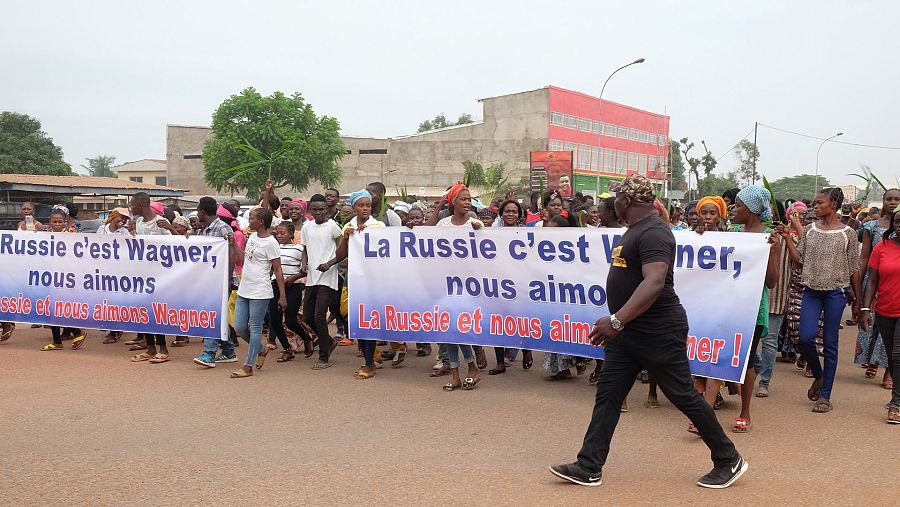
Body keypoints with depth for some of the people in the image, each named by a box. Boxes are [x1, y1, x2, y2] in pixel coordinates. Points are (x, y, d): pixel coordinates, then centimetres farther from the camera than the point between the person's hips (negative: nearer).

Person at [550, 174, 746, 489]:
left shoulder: (653, 232, -19)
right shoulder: (634, 230, 13)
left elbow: (654, 283, -32)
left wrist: (616, 320, -36)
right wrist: (618, 323, 25)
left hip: (659, 333, -10)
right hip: (628, 332, 10)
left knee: (684, 397, 2)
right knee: (607, 396, 6)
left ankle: (729, 461, 20)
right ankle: (588, 468, 10)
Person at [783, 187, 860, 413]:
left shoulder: (847, 233, -2)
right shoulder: (810, 229, 7)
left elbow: (854, 269, 2)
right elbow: (799, 258, 5)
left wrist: (856, 300, 4)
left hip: (836, 292, -3)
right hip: (812, 291, 3)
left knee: (830, 344, 2)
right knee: (805, 338, -9)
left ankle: (825, 396, 9)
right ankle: (818, 376, 21)